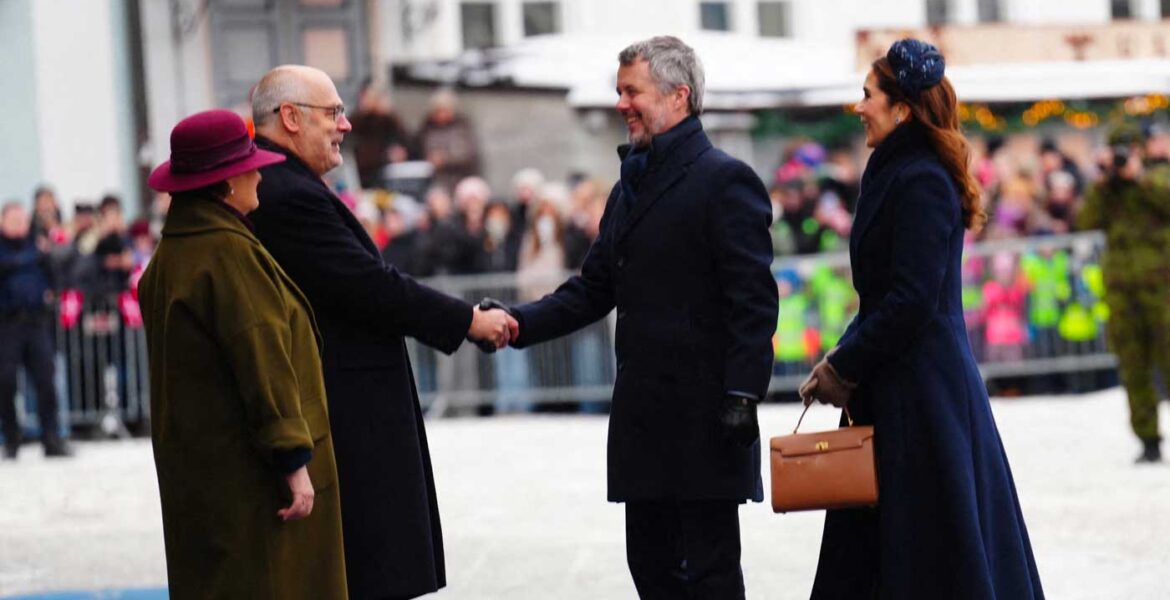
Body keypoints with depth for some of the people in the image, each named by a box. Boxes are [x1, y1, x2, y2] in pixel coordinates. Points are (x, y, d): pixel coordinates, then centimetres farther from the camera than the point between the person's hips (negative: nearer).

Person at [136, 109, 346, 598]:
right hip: (247, 469, -10)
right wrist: (294, 461, -20)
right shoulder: (229, 253, -19)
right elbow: (262, 360, -22)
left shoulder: (170, 255, 11)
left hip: (197, 462, 10)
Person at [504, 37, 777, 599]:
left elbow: (752, 300, -13)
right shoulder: (631, 187, 18)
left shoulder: (724, 180, -8)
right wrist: (521, 323, 2)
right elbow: (593, 289, 17)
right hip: (644, 414, 8)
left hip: (703, 415, -8)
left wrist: (742, 395, -20)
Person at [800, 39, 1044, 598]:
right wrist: (843, 355, 7)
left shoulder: (920, 183, -15)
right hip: (890, 389, 10)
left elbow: (911, 300, -20)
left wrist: (845, 368, -12)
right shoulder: (896, 175, 14)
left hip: (921, 391, -10)